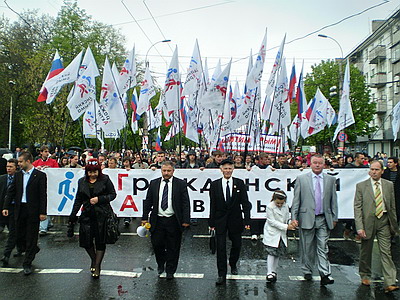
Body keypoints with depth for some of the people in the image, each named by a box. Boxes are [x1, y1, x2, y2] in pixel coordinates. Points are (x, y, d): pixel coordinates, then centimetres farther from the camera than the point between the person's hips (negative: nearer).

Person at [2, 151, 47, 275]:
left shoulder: (40, 175, -7)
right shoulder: (18, 175, 9)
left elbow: (43, 195, -9)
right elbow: (11, 191, 10)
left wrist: (42, 212, -12)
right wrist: (6, 207, 0)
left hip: (33, 211, -5)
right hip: (20, 209, 5)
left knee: (31, 237, 3)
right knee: (19, 237, 12)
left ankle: (27, 264, 15)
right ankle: (33, 249, 39)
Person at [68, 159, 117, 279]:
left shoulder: (105, 179, -2)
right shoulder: (82, 182, 9)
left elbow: (113, 194, -1)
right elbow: (78, 200, 15)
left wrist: (99, 199, -13)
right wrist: (72, 216, 14)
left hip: (102, 215, -3)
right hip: (87, 215, 3)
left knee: (100, 241, 3)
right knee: (86, 241, 2)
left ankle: (97, 266, 18)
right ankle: (93, 259, 30)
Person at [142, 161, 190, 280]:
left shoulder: (181, 184, -3)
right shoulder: (154, 183, 5)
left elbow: (186, 203, -4)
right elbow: (148, 202, 8)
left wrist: (185, 220, -9)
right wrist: (144, 218, 3)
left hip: (174, 221, -2)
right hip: (157, 220, 2)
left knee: (173, 247, 7)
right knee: (156, 244, 8)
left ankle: (170, 271, 26)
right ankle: (161, 264, 38)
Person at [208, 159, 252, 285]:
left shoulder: (240, 183, -1)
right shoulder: (215, 184, -1)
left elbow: (245, 202, -2)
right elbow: (212, 205, 1)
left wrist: (247, 220, -8)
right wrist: (212, 222, -1)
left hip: (235, 220, 1)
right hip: (220, 220, -1)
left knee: (237, 244, 13)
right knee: (220, 247, 0)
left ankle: (233, 264, 42)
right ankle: (222, 274, 12)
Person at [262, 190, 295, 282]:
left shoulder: (286, 206, 2)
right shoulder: (270, 207, -16)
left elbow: (287, 219, 11)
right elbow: (272, 221, -18)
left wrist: (291, 224, -11)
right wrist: (286, 227, -21)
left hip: (282, 234, 6)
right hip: (272, 234, -5)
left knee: (278, 254, 10)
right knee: (271, 253, -8)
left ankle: (274, 271, 21)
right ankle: (270, 273, -3)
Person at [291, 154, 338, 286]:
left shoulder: (331, 180, 7)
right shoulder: (301, 179, 1)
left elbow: (333, 200, 11)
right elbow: (296, 200, 0)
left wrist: (334, 218, 9)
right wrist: (294, 217, -5)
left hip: (324, 219, 1)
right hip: (307, 218, -1)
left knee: (323, 248, 0)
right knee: (307, 247, 9)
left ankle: (325, 275, 5)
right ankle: (307, 272, 24)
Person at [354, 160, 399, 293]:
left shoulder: (389, 185, 5)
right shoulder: (361, 186, -3)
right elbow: (357, 207, -6)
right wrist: (359, 227, -13)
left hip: (384, 221, 1)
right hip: (368, 221, -1)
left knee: (386, 252, -1)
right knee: (366, 251, 11)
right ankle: (365, 276, 30)